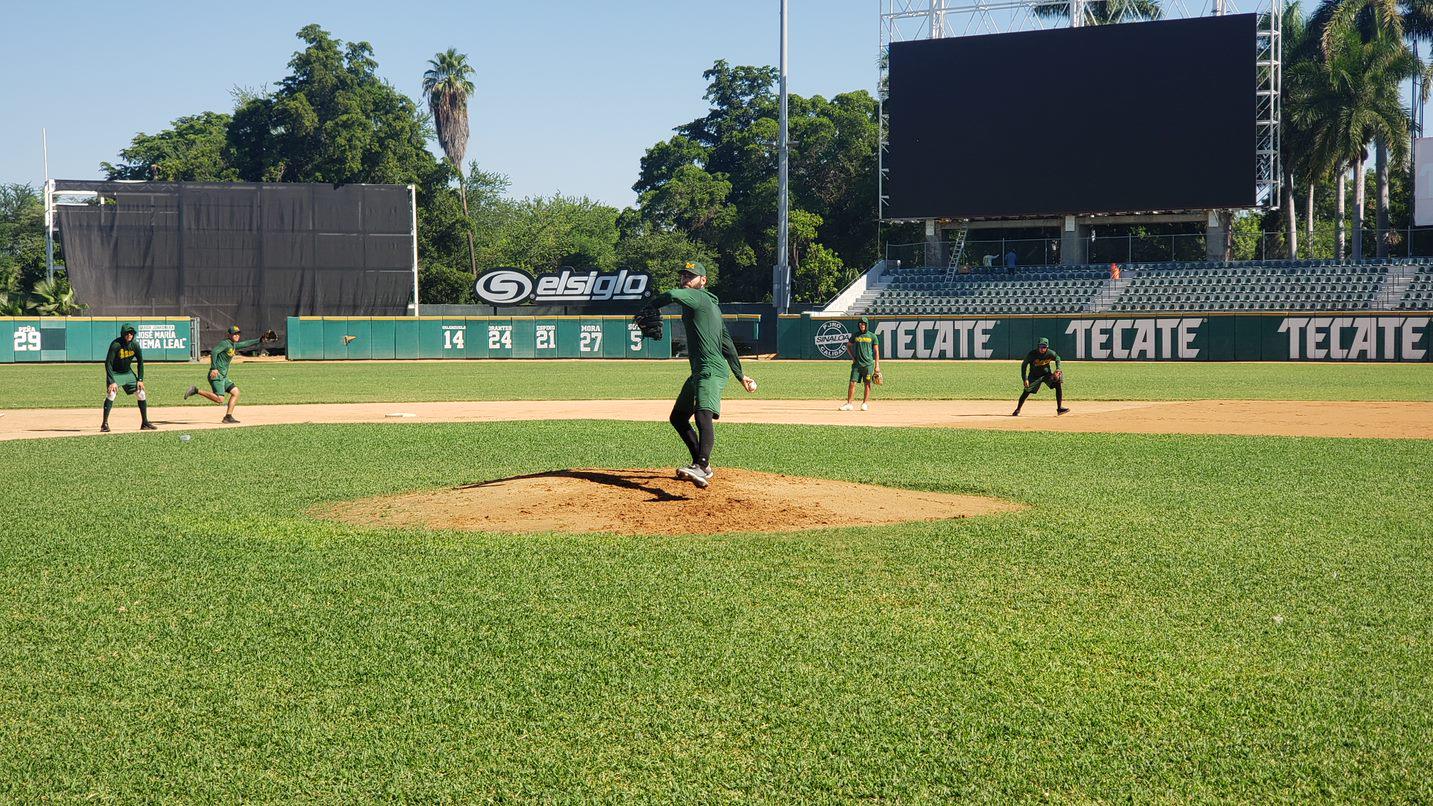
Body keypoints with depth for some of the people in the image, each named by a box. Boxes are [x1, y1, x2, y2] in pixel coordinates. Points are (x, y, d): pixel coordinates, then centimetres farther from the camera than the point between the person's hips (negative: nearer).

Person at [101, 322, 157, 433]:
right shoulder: (116, 345, -24)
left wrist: (140, 380, -3)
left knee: (141, 394, 2)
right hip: (115, 373, -5)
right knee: (111, 394, -24)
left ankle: (145, 423, 14)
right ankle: (105, 424, -19)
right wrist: (112, 381, -30)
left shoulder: (135, 345, -9)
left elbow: (140, 362, 4)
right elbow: (108, 363, -24)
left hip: (128, 373, 5)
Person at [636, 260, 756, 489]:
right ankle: (701, 464, 27)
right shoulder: (711, 305, 22)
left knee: (703, 415, -29)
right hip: (699, 373, 11)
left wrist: (648, 308, -9)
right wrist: (740, 375, 25)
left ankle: (701, 469, -47)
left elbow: (672, 295, -26)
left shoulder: (699, 297, -6)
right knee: (678, 417, 21)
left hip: (711, 371, -11)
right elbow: (727, 343, 24)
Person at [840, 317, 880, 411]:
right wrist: (852, 357, 6)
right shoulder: (855, 335, 8)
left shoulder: (872, 336, 2)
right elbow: (848, 346, 20)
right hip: (857, 363, 2)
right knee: (852, 383, -3)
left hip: (868, 364, -2)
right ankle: (849, 404, -1)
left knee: (867, 384, 1)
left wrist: (877, 365, -4)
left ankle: (865, 403, 9)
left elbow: (876, 351, 1)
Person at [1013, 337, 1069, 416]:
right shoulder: (1032, 354, -23)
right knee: (1026, 391, -8)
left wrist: (1058, 369, -9)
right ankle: (1017, 410, 12)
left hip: (1047, 374, 2)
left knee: (1058, 384, -18)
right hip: (1034, 376, -2)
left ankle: (1059, 408, -14)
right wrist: (1025, 379, -19)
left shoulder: (1050, 353, -17)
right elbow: (1024, 365, -13)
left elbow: (1057, 358, 7)